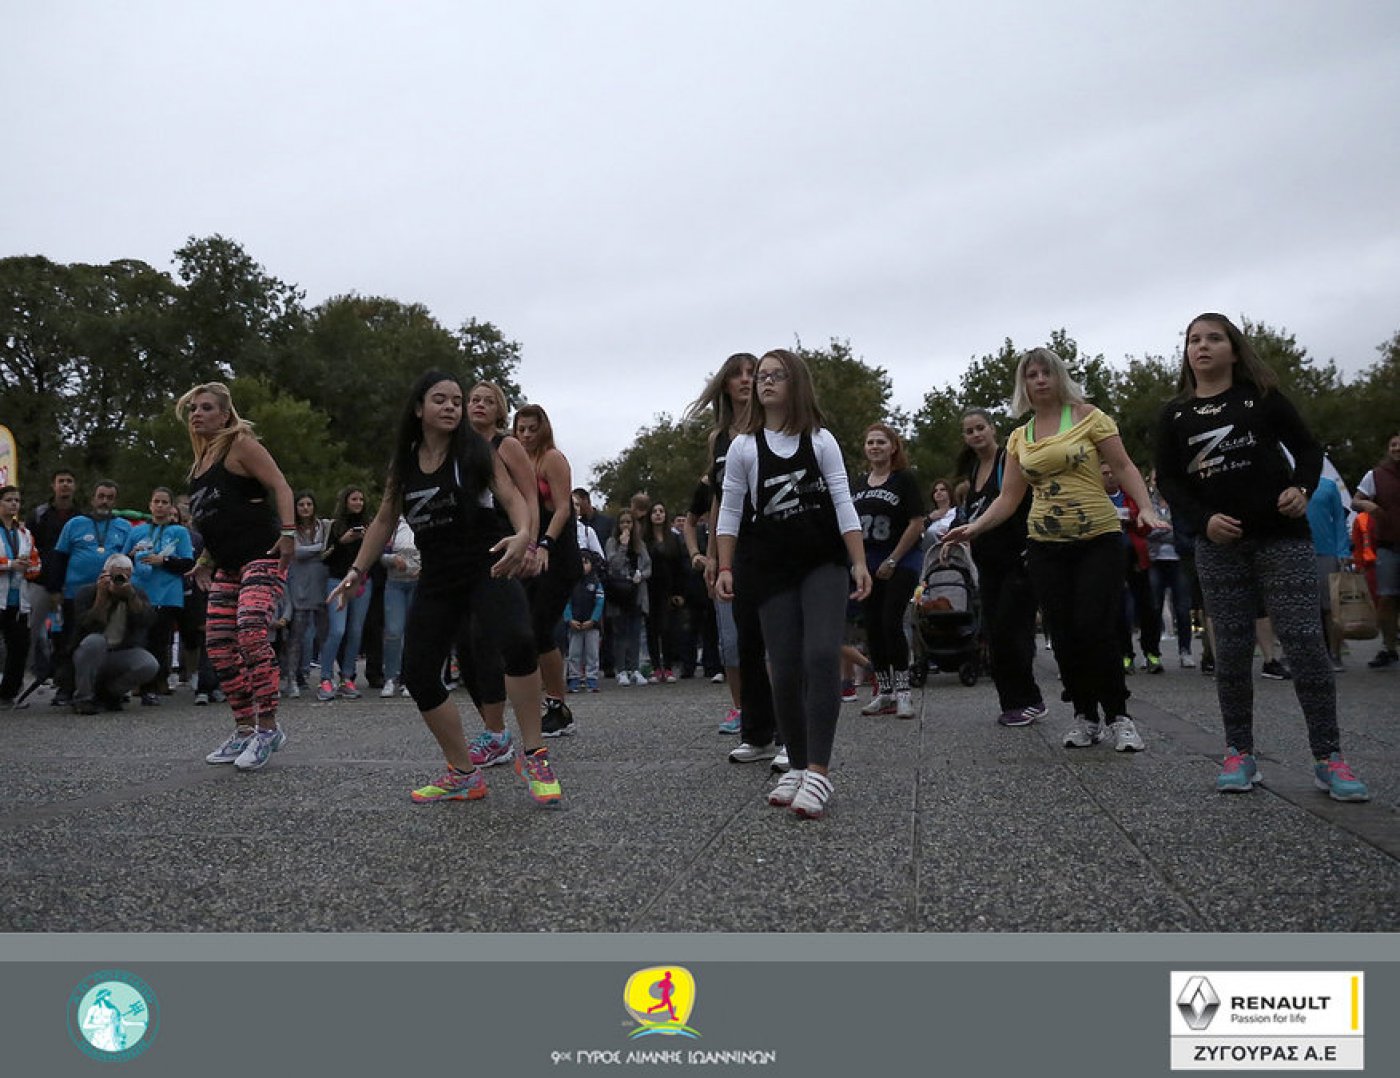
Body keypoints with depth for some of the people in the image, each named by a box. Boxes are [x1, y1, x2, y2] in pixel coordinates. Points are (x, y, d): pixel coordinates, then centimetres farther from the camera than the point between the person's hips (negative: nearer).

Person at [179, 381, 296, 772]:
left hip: (262, 555, -9)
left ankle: (268, 727, -16)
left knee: (251, 633, -24)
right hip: (228, 564, 9)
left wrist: (288, 532, -24)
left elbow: (280, 487, -12)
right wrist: (206, 558, 24)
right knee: (218, 645, 5)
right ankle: (245, 729, 14)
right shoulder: (202, 458, 20)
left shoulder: (241, 444, -4)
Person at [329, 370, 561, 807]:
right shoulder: (403, 462, 9)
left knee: (518, 641, -31)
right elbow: (384, 520, 18)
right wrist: (357, 570, 14)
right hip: (437, 578, 5)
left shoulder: (476, 449, -1)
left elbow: (511, 496, -11)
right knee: (418, 675, 0)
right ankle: (463, 775, 15)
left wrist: (523, 534, -31)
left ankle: (532, 756, -16)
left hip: (487, 566, -5)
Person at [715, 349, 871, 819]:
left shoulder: (821, 440, 2)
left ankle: (818, 772, -15)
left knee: (821, 656, -16)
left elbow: (843, 504, -1)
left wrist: (859, 563, -8)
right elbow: (730, 512, 5)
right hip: (772, 568, 1)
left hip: (824, 562, -1)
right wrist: (724, 568, -2)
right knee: (786, 669, -1)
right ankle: (797, 765, 14)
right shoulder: (743, 447, 3)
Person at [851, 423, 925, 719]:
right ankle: (884, 692, 15)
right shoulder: (859, 484, 12)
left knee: (891, 623, -12)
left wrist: (892, 560, -12)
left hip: (900, 562, -6)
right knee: (872, 627, 6)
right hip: (869, 564, 6)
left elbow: (916, 523, -10)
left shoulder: (904, 479, -5)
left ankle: (903, 692, -1)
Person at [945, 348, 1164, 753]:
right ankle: (1085, 716, 19)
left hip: (1099, 539, -4)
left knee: (1094, 628, -11)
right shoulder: (1018, 438, 10)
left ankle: (1118, 716, 6)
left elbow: (1124, 466, -3)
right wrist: (975, 527, -5)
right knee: (1063, 633, 4)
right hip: (1045, 545, 4)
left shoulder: (1087, 416, 0)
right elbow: (1008, 498, 9)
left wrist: (1147, 509, -17)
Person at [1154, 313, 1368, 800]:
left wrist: (1302, 488, -10)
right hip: (1219, 544, 1)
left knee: (1305, 641, -6)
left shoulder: (1263, 396, 4)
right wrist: (1203, 519, -10)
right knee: (1232, 649, 2)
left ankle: (1328, 758, 2)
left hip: (1282, 535, -1)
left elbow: (1307, 447, 8)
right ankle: (1239, 753, 11)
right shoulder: (1175, 414, 7)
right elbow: (1168, 479, 5)